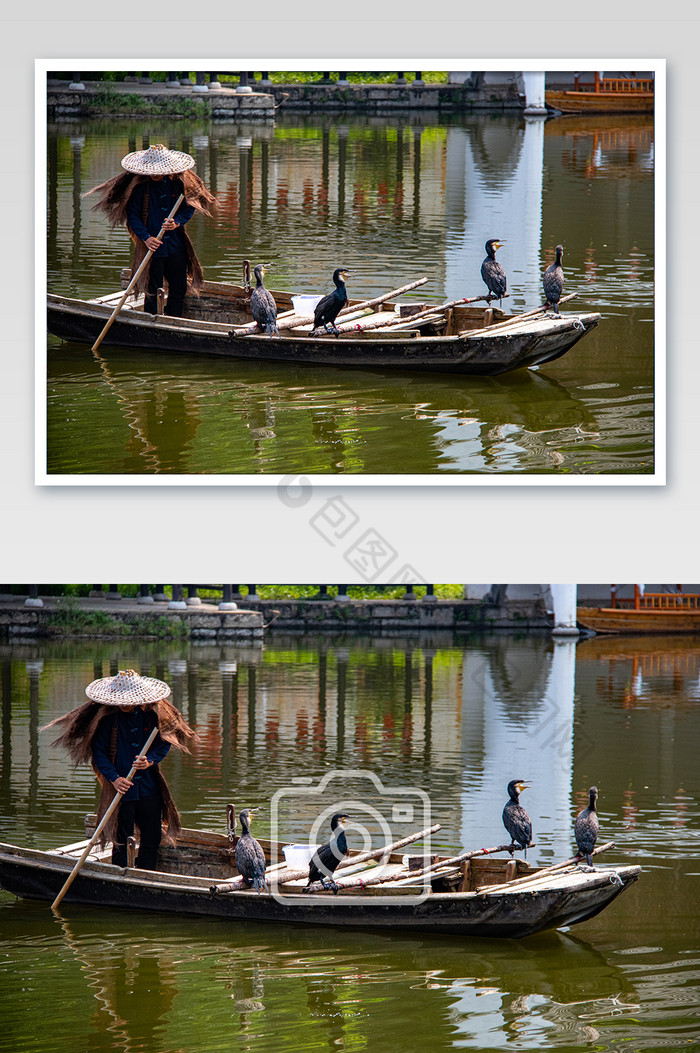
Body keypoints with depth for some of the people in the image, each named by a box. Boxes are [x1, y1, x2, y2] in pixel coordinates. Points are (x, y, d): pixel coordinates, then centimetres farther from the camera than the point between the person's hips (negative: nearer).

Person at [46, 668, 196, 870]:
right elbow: (99, 751, -7)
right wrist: (114, 778, -19)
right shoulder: (107, 717, -9)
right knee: (121, 841, 0)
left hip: (149, 788, 3)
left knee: (152, 839, 9)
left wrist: (150, 761, -14)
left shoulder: (152, 713, -1)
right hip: (121, 787, -3)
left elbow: (164, 743, 6)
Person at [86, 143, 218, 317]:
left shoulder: (179, 182, -1)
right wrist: (145, 237, -19)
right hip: (152, 245, -3)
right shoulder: (140, 185, -9)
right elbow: (133, 215, -7)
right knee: (152, 291, 0)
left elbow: (189, 208, 6)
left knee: (179, 289, 9)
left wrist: (177, 223, -14)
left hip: (176, 245, 3)